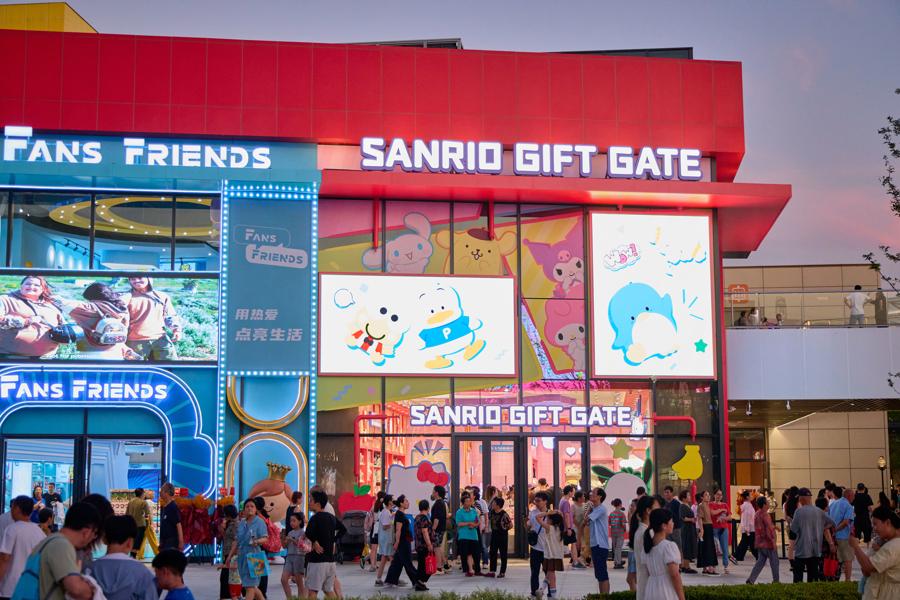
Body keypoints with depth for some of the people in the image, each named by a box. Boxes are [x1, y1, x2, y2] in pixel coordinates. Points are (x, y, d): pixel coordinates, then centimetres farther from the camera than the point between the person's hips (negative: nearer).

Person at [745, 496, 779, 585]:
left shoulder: (757, 514, 12)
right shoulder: (765, 514, -17)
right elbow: (769, 529, -20)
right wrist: (772, 540, -16)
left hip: (760, 543, 9)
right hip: (767, 542, -9)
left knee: (761, 561, 10)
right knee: (774, 561, 5)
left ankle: (751, 580, 2)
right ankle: (776, 580, 11)